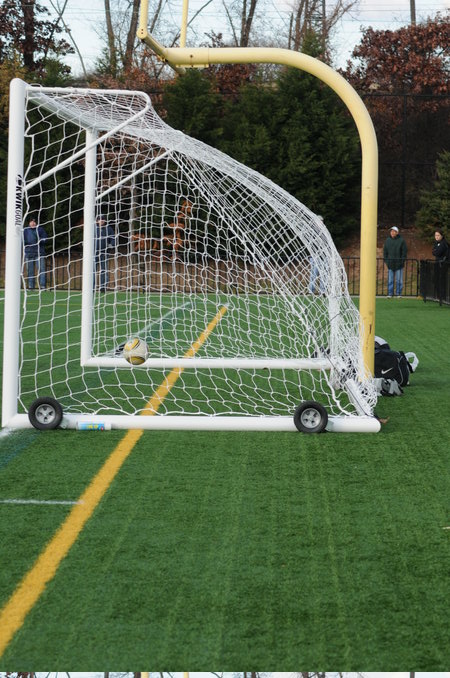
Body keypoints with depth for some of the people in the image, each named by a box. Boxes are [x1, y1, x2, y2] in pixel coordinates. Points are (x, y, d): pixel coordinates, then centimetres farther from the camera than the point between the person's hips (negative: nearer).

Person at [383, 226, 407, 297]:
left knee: (399, 280, 1)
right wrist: (385, 260, 5)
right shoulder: (387, 240, 8)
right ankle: (390, 293, 9)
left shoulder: (401, 240, -2)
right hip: (390, 264, 3)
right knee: (390, 280, 4)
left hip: (398, 264, -3)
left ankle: (398, 293, 7)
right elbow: (385, 251, 14)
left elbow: (404, 251, -1)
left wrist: (402, 261, -7)